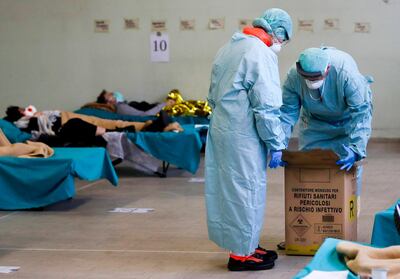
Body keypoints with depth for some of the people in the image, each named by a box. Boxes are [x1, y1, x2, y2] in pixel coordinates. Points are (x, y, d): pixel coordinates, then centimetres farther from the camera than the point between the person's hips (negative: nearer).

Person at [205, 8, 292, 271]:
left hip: (220, 128, 9)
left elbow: (214, 96, 20)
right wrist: (276, 144, -10)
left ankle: (247, 245, 25)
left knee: (229, 189, 14)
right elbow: (266, 107, -17)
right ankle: (241, 254, 8)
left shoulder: (228, 49, 15)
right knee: (246, 192, 0)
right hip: (242, 137, -9)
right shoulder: (261, 53, -14)